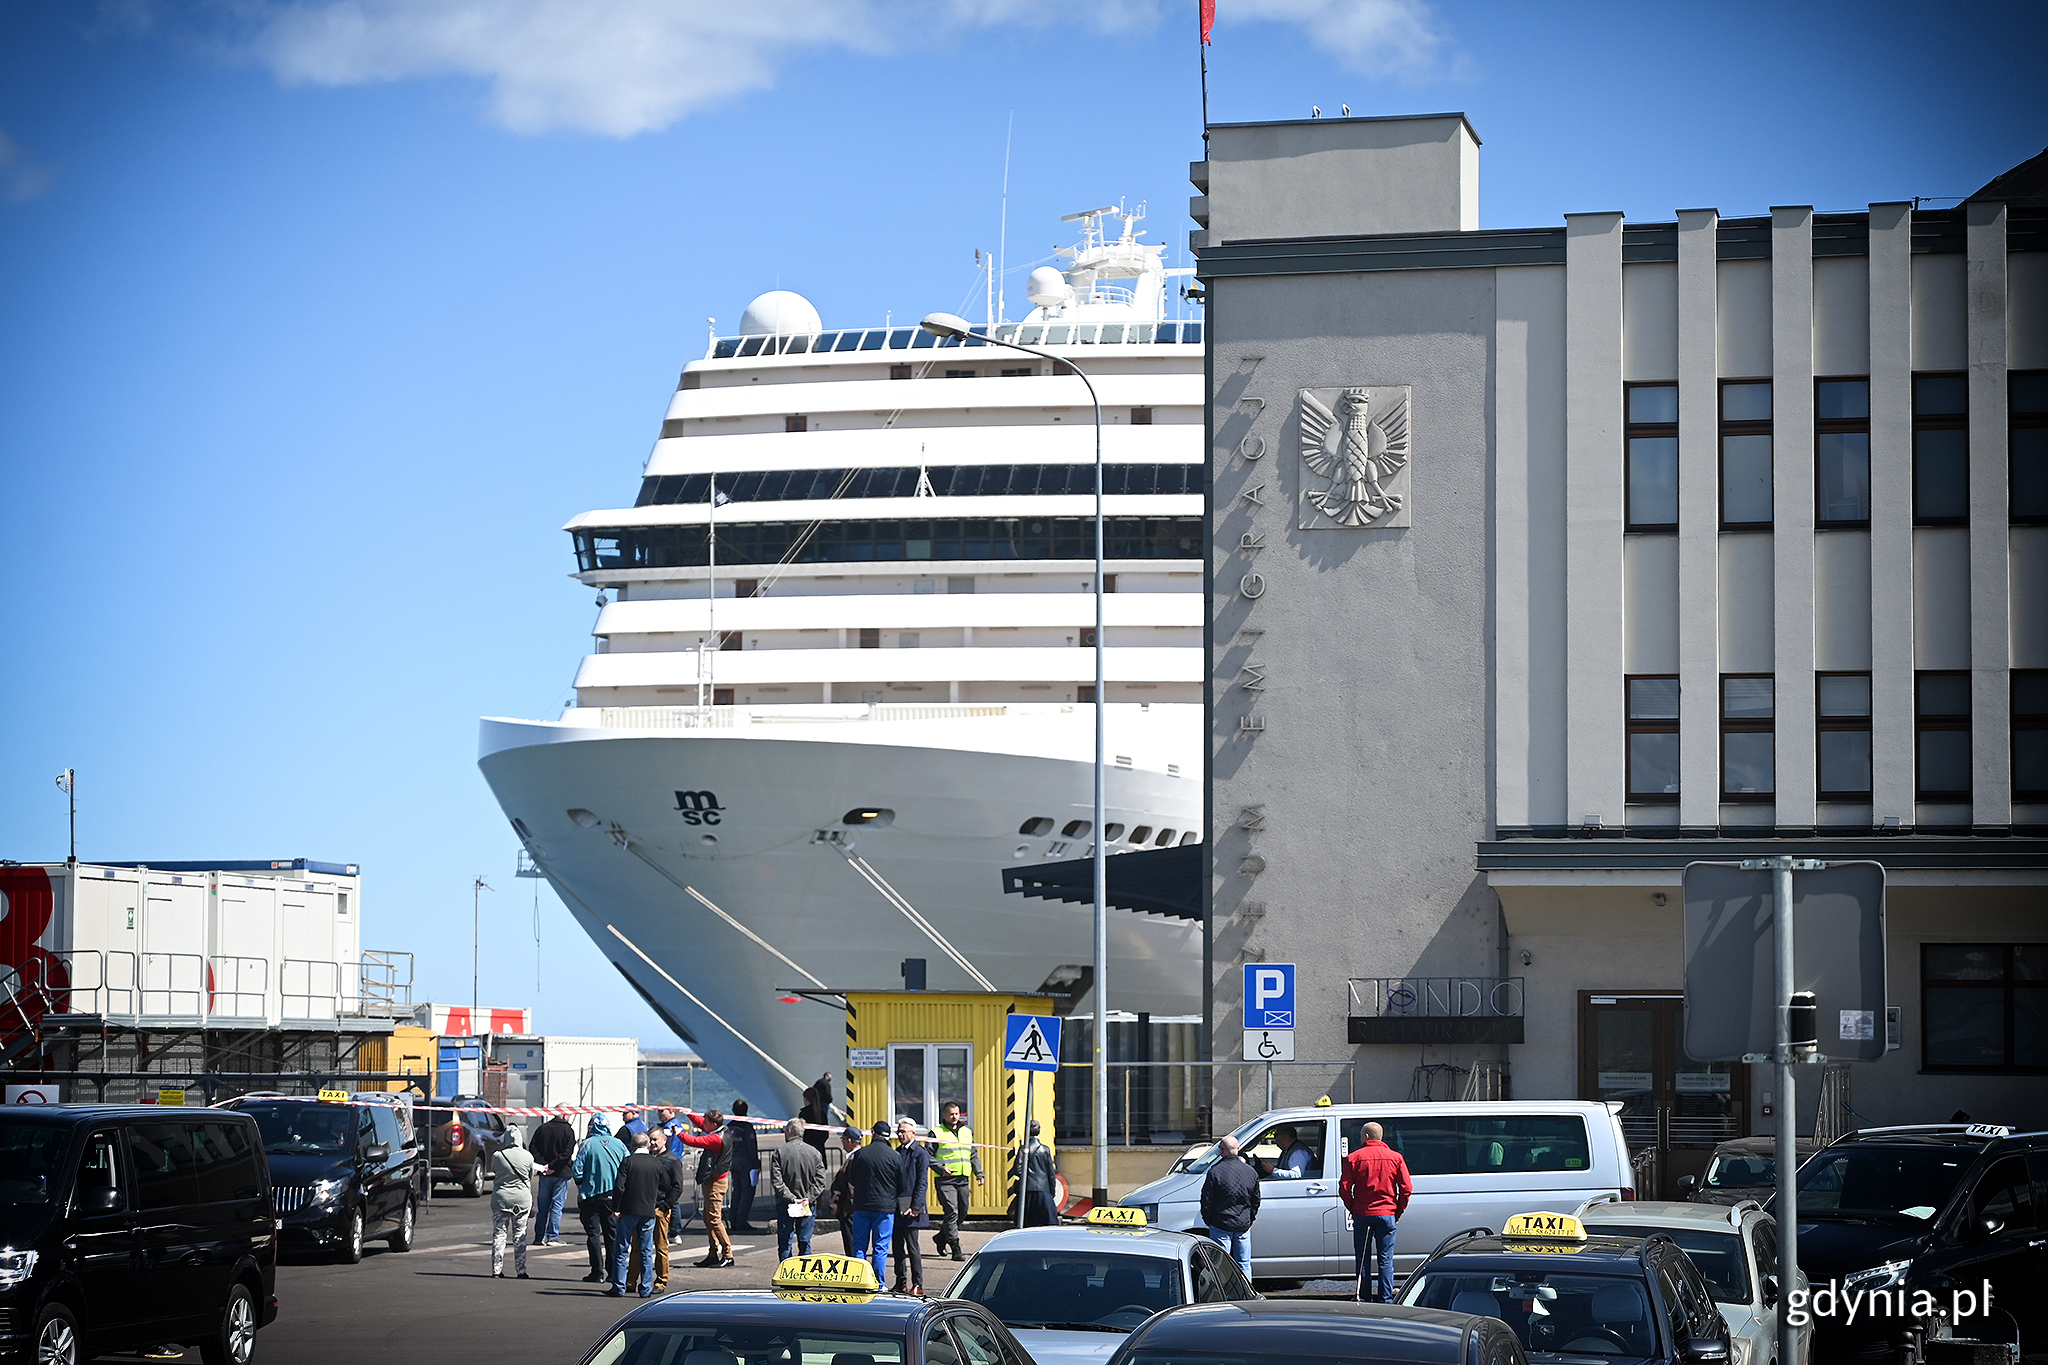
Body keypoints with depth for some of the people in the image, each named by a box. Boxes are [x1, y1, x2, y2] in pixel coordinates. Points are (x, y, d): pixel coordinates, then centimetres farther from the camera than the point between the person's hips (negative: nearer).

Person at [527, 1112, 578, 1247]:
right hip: (561, 1174, -3)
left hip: (544, 1175, 3)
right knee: (557, 1206, 2)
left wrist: (542, 1165, -7)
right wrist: (552, 1166, -14)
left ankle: (539, 1237, 10)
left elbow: (533, 1149, -1)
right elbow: (567, 1153, -17)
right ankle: (552, 1237, -2)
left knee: (542, 1206, 9)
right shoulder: (568, 1130, -8)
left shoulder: (542, 1129, 5)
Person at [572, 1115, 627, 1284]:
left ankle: (598, 1272, -1)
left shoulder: (588, 1144, -8)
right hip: (613, 1196, 3)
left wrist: (580, 1188, 8)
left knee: (593, 1234, 3)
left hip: (592, 1195, -3)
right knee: (612, 1233, 11)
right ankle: (613, 1272, 12)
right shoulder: (618, 1144, 0)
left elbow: (577, 1170, -10)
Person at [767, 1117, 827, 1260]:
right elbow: (820, 1181, -2)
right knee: (805, 1243, 7)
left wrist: (791, 1199, -11)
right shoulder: (814, 1152, 3)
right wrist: (808, 1198, -7)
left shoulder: (779, 1152, -5)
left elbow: (776, 1181, -12)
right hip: (808, 1207, 2)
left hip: (785, 1205, -2)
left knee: (785, 1244, 2)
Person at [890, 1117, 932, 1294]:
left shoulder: (920, 1153, -6)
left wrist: (915, 1207, -17)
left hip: (910, 1208, -7)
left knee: (912, 1246, -5)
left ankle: (917, 1285, 1)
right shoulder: (897, 1153, 15)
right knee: (897, 1246, 9)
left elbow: (922, 1182, -10)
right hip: (896, 1207, 7)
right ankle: (900, 1284, 17)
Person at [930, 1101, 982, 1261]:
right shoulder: (937, 1133, -1)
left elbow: (974, 1155, 22)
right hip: (945, 1181, -6)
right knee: (951, 1212, -12)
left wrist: (979, 1173, 11)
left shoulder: (967, 1132, 16)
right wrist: (941, 1168, -16)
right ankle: (956, 1249, -11)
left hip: (963, 1180, 6)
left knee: (962, 1212, 11)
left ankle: (941, 1237, 32)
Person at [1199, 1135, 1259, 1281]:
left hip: (1221, 1225, -4)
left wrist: (1208, 1221, 6)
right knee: (1244, 1264, 12)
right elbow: (1256, 1200, 11)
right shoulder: (1250, 1172, 2)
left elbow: (1206, 1201, -8)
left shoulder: (1215, 1172, -13)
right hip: (1244, 1225, 4)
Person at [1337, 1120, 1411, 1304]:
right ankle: (1386, 1301, 0)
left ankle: (1364, 1300, 8)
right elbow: (1406, 1188, 0)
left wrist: (1353, 1208, 8)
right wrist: (1398, 1211, 10)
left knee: (1362, 1261, 7)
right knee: (1386, 1261, 4)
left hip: (1362, 1215, -1)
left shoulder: (1354, 1158, -2)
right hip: (1387, 1215, 1)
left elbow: (1344, 1188, -5)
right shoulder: (1395, 1158, 2)